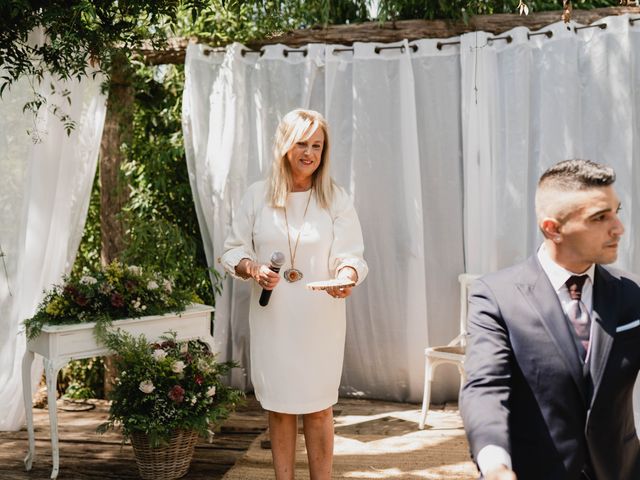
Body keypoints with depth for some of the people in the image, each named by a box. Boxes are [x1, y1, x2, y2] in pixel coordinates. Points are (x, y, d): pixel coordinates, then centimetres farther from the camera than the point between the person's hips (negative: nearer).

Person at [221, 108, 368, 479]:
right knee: (279, 406, 10)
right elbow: (234, 250, 6)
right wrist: (253, 269, -15)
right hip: (272, 315, 1)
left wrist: (347, 276, -28)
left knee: (318, 406, 5)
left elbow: (351, 255, -5)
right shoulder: (258, 195, 3)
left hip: (320, 317, -1)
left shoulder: (336, 199, 1)